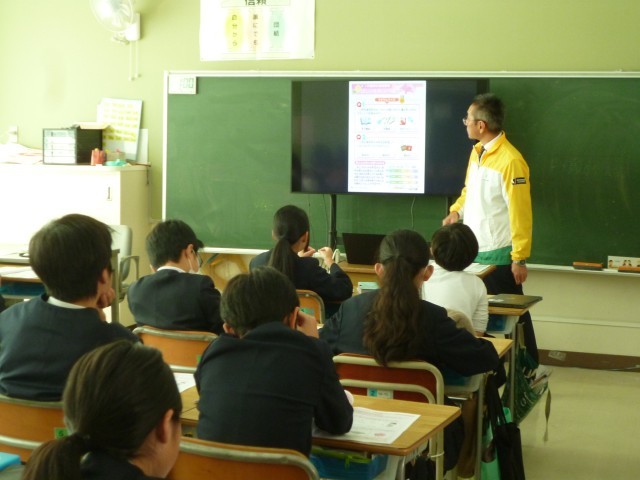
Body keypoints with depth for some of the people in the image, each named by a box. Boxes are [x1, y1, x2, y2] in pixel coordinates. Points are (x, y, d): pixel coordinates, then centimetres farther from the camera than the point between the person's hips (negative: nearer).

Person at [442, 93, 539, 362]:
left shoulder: (510, 161, -19)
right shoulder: (477, 152, 6)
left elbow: (520, 213, -18)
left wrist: (520, 259, -18)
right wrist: (457, 210, 1)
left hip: (499, 256, -8)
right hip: (474, 252, 8)